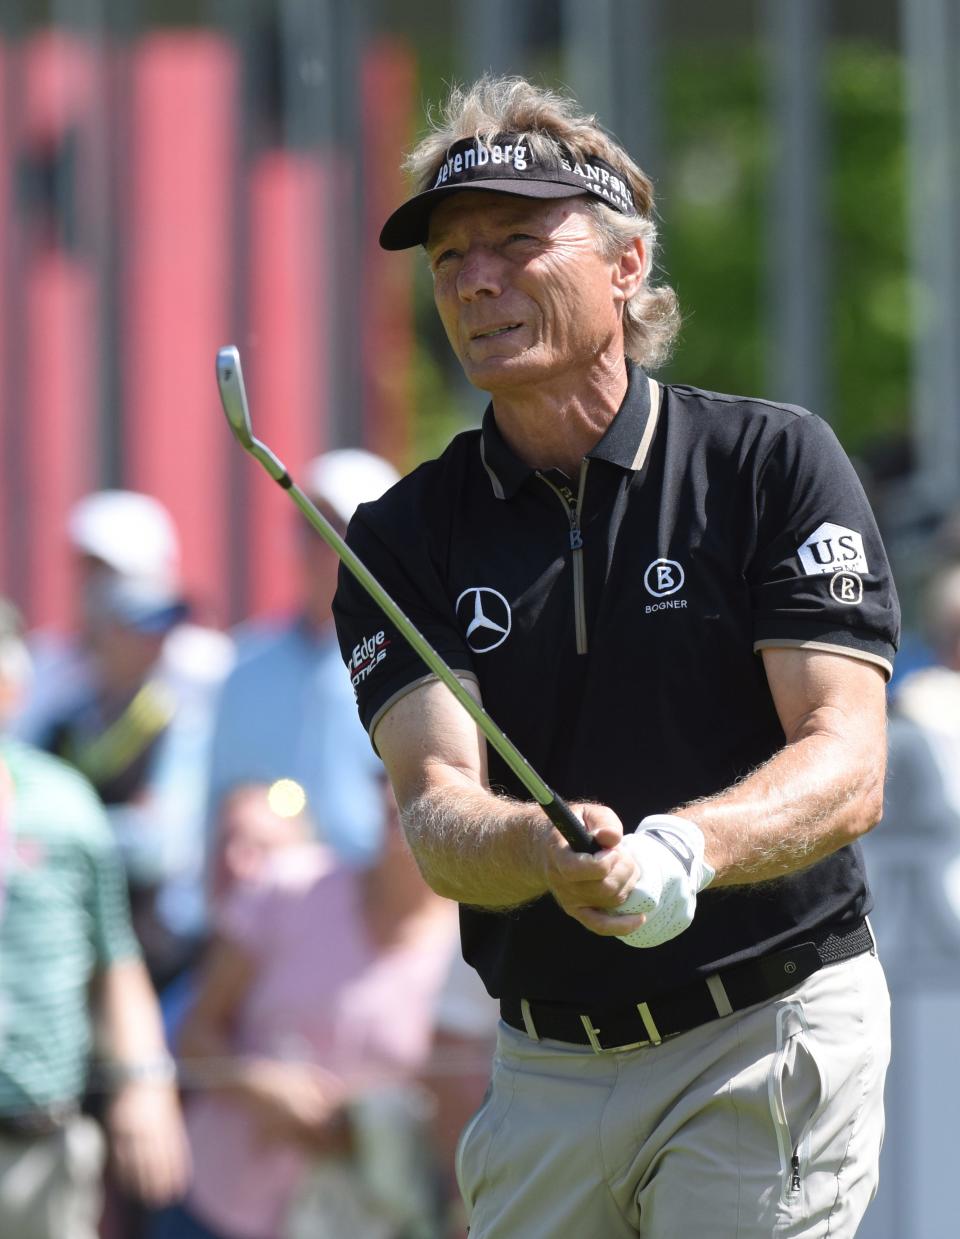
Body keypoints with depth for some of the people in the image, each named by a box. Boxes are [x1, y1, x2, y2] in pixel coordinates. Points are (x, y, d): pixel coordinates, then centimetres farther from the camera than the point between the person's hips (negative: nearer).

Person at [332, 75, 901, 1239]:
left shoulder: (774, 463, -3)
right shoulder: (404, 540, 5)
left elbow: (847, 767, -11)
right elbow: (435, 806, -8)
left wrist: (679, 849, -31)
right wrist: (538, 848, -33)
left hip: (771, 1035, -4)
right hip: (545, 1064, 4)